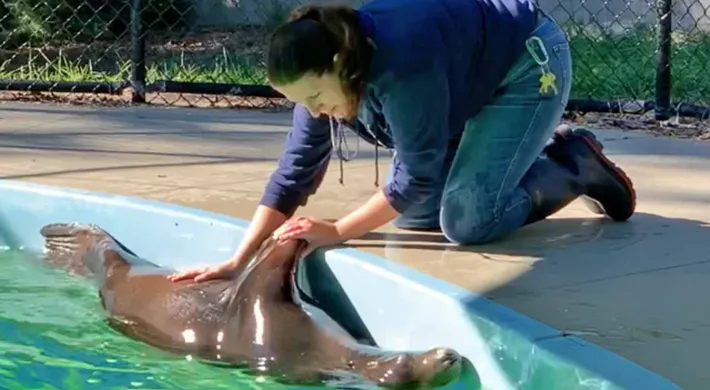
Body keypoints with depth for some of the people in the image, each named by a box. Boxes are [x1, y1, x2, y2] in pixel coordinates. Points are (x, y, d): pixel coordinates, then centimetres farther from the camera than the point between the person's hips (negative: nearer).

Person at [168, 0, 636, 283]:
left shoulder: (401, 67, -39)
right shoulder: (320, 74, -15)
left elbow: (417, 176, -29)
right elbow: (294, 172, -11)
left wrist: (337, 233, -22)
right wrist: (238, 260, -17)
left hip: (528, 62, -8)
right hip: (469, 90, 8)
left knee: (467, 221, -19)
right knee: (412, 217, 4)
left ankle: (577, 166, 3)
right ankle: (540, 154, 18)